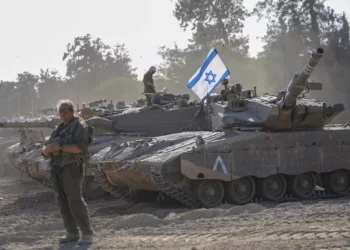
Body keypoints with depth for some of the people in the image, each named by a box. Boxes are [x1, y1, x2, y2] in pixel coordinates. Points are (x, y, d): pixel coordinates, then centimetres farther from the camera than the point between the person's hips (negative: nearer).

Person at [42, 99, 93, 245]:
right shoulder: (58, 130, 20)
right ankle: (72, 233, 10)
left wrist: (60, 147, -24)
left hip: (72, 168, -8)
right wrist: (48, 148, -10)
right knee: (63, 203, 5)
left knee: (75, 201, -15)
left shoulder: (79, 127, -2)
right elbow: (45, 151, 14)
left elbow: (81, 147, -18)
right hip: (57, 169, 8)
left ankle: (87, 234, -12)